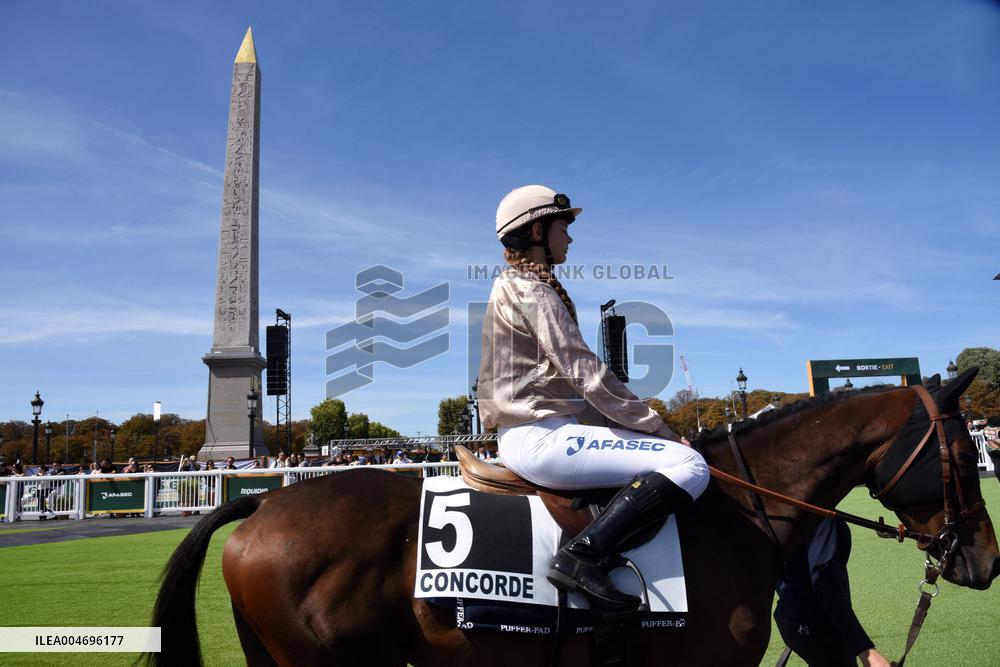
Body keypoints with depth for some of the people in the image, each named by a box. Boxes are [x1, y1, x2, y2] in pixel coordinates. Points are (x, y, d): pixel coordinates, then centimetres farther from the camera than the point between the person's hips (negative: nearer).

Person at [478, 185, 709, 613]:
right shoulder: (532, 290, -10)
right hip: (541, 436, -11)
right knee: (688, 464, -19)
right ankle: (584, 556, -24)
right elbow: (588, 377, -17)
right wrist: (660, 429, -9)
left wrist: (642, 423, 16)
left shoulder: (512, 288, 21)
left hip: (523, 433, 11)